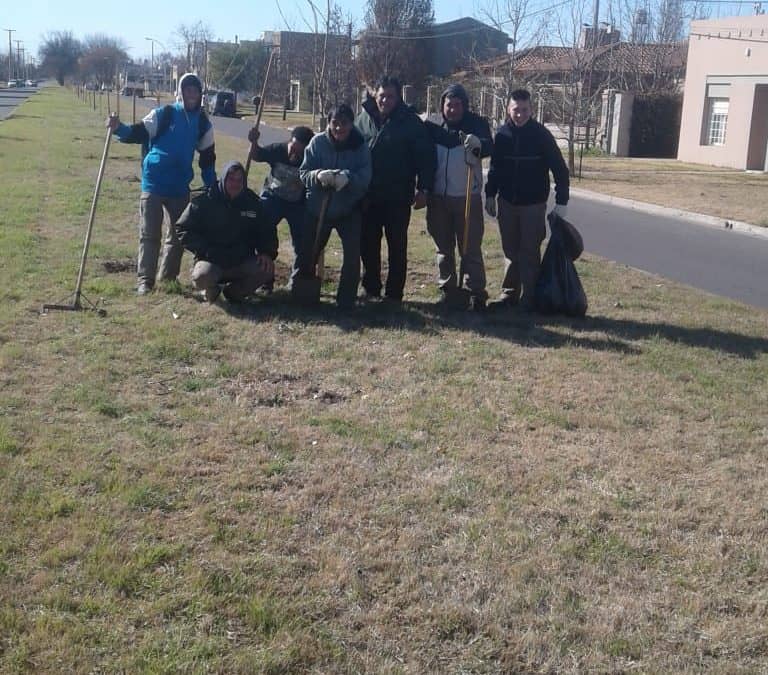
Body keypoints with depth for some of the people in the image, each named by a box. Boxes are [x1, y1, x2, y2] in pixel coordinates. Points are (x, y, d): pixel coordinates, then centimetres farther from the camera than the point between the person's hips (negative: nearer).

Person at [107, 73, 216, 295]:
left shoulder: (203, 123, 5)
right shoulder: (163, 114, -6)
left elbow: (208, 158, 12)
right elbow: (138, 133, -11)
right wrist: (119, 128, -31)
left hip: (180, 186, 5)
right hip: (154, 182, -4)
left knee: (179, 233, 11)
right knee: (149, 234, -4)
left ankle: (168, 278, 24)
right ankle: (145, 280, 1)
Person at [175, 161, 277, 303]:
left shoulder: (252, 202, 6)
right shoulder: (205, 201, -4)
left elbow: (266, 231, 13)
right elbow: (183, 229, -4)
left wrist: (267, 253, -7)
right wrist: (204, 250, -15)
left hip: (242, 262, 3)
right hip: (211, 261, -3)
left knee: (266, 269, -22)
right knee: (202, 276, -36)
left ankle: (234, 291, 6)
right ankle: (211, 290, 5)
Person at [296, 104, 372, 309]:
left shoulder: (360, 147, -10)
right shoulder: (318, 142, -8)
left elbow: (365, 178, -19)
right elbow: (303, 173, -10)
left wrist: (348, 178, -40)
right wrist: (318, 175, -32)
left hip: (349, 210, -1)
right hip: (318, 208, 1)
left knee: (353, 253, -12)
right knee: (308, 253, 9)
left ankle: (346, 299, 4)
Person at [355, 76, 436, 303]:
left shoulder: (410, 122, -6)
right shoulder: (364, 118, 4)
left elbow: (426, 156, -7)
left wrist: (424, 189, -13)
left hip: (398, 197, -4)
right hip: (368, 195, 4)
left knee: (397, 247, 4)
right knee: (368, 245, 10)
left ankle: (394, 294, 11)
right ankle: (371, 290, 23)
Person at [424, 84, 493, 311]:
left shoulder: (477, 124, -4)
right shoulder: (434, 127, 6)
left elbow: (488, 147, -22)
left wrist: (477, 144, -43)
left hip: (467, 198, -4)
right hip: (438, 198, 4)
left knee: (471, 248, -3)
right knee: (443, 248, 11)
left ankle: (477, 292, -1)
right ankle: (448, 289, 20)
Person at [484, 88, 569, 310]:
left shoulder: (541, 134, -10)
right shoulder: (502, 134, 0)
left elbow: (559, 168, -9)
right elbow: (495, 167, 12)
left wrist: (561, 201, -13)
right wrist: (490, 194, 10)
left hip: (533, 203, -4)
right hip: (507, 202, 4)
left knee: (530, 253, -1)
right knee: (511, 251, 12)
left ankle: (529, 298, 5)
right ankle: (509, 293, 21)